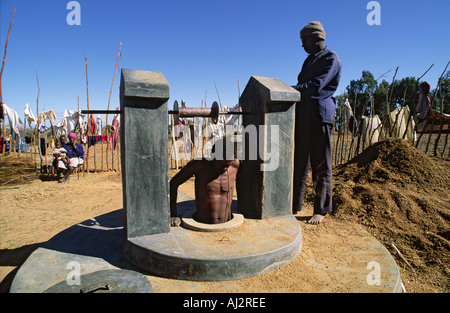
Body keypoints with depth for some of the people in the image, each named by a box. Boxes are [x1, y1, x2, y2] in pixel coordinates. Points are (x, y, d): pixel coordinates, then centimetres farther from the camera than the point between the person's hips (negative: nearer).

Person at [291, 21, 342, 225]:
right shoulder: (309, 60, 24)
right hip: (302, 113, 8)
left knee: (320, 164, -2)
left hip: (320, 113, -8)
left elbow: (316, 86, -15)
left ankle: (321, 210, 7)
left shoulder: (331, 59, -2)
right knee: (299, 160, 7)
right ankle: (295, 205, 15)